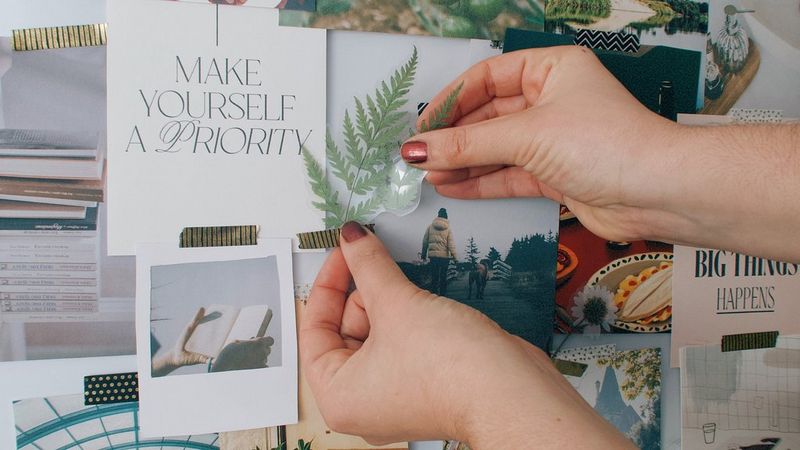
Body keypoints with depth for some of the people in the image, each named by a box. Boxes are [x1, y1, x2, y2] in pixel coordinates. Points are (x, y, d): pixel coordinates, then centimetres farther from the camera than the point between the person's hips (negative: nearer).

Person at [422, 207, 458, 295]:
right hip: (444, 255, -1)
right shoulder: (448, 228, -2)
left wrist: (424, 254, 14)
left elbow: (425, 241, 7)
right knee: (443, 276, 7)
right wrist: (454, 255, -5)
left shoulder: (430, 226, 3)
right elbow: (451, 243, -7)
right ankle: (442, 294, 8)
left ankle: (434, 293, 5)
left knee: (434, 276, 6)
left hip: (433, 255, 1)